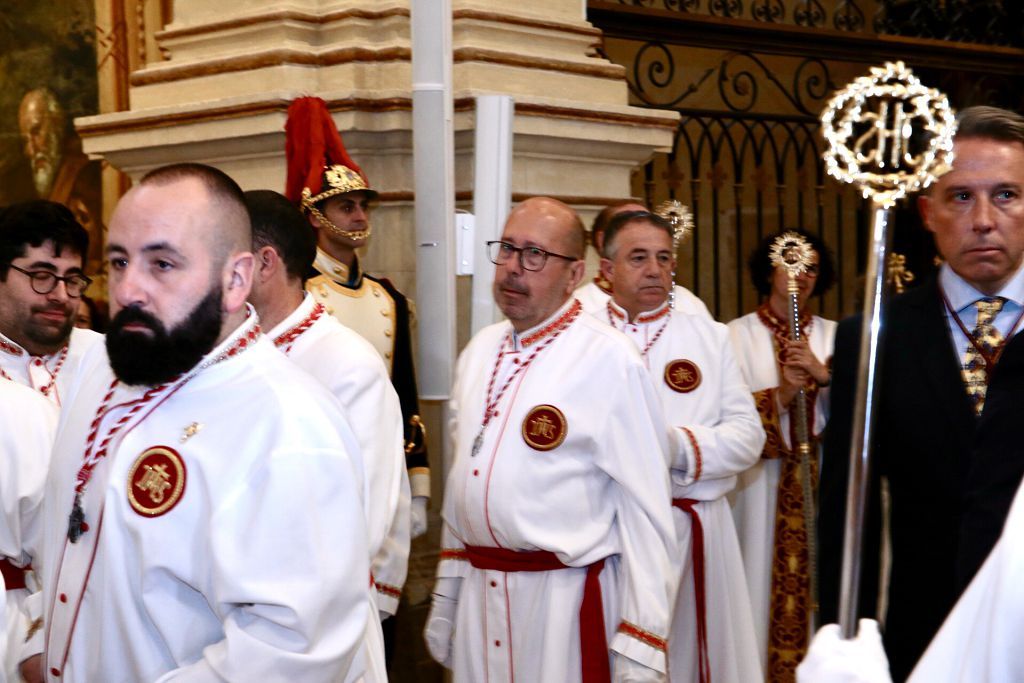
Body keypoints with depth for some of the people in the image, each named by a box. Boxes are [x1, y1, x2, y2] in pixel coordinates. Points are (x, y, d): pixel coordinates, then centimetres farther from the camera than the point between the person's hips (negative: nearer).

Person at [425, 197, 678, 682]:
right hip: (477, 594, 6)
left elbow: (645, 509, -14)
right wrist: (445, 596, 15)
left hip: (568, 600, -6)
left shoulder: (610, 361, -14)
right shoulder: (479, 351, 7)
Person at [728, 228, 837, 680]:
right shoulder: (738, 336, 0)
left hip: (820, 482, 3)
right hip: (763, 484, -3)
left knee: (816, 576, 3)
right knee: (766, 576, -1)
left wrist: (824, 375, -16)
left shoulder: (831, 335, 10)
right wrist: (781, 395, -21)